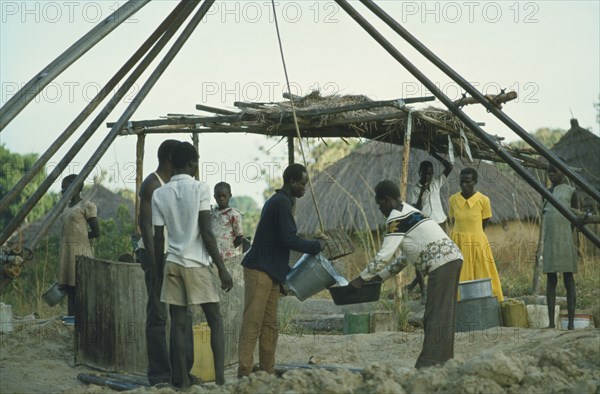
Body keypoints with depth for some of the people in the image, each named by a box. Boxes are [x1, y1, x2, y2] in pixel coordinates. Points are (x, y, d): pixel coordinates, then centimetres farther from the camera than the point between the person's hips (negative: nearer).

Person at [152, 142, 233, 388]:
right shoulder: (200, 189, -6)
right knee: (215, 322, 5)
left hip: (173, 264, 3)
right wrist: (221, 267, -7)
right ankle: (220, 378, -2)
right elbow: (206, 233, -11)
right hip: (198, 264, -3)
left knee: (178, 324, 5)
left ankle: (182, 380, 3)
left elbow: (158, 238, 5)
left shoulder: (159, 194, 5)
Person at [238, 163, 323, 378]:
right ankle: (244, 372, -13)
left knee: (269, 325, 9)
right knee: (252, 323, -12)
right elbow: (289, 239, -17)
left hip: (270, 271, 10)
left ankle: (267, 372, 11)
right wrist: (316, 246, -4)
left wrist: (286, 271, 25)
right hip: (260, 271, -10)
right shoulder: (282, 203, -12)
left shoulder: (277, 201, 20)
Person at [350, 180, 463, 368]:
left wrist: (362, 279, -2)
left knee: (435, 316, -12)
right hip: (451, 259, 10)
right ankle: (443, 361, 12)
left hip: (441, 263, -10)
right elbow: (405, 256, 26)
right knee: (442, 316, 11)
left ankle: (429, 364, -14)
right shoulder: (409, 213, 24)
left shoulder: (396, 218, -7)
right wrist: (380, 276, 25)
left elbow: (384, 255, -11)